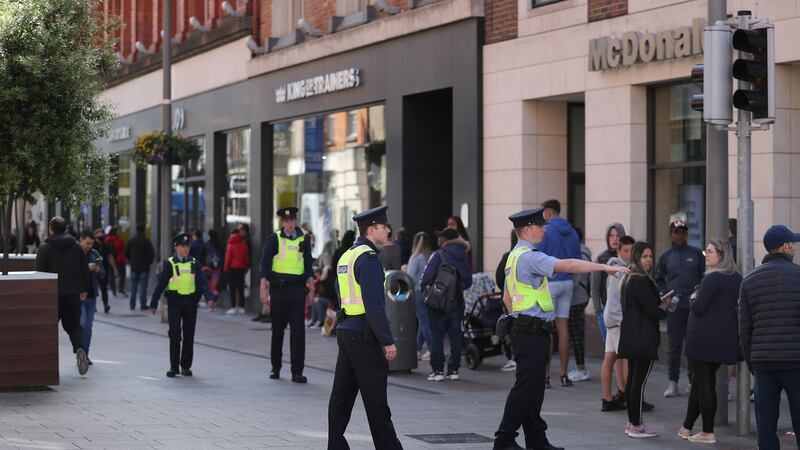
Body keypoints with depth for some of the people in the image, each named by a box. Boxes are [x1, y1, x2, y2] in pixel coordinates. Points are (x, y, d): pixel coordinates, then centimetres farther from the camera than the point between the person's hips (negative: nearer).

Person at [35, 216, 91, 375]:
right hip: (73, 294, 3)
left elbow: (40, 272, -7)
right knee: (73, 325, 9)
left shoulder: (45, 248, -5)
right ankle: (79, 348, -18)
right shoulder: (76, 247, 7)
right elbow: (85, 270, 9)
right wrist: (83, 289, 20)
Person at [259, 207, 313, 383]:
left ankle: (297, 372, -4)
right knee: (278, 329, 8)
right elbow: (265, 263, -2)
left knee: (298, 329, -5)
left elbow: (308, 265, 13)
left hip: (297, 288, 1)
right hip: (278, 287, -1)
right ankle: (275, 367, 22)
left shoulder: (303, 240, 9)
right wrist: (263, 288, -10)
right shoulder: (274, 239, 2)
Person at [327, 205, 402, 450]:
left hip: (346, 331, 9)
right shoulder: (368, 258, -15)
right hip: (365, 335, -9)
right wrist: (388, 341, -19)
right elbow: (374, 304, -20)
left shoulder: (346, 256, 15)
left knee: (342, 394, 10)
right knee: (375, 398, -4)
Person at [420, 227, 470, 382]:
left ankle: (438, 370, -1)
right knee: (455, 336, 9)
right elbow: (468, 281, 10)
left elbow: (427, 276, -18)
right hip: (457, 303, 5)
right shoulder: (462, 257, 6)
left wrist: (423, 287, 2)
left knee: (437, 337, 1)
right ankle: (453, 370, 11)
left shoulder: (438, 256, -12)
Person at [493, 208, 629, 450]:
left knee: (534, 388, 12)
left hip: (522, 329, 10)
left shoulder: (515, 256, 18)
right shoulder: (529, 256, -15)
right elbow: (567, 265, -24)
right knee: (525, 388, -6)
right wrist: (605, 267, -21)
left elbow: (507, 297, 23)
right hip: (532, 331, -10)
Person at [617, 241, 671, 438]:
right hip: (643, 337, -10)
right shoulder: (642, 281, -15)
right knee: (639, 381, -7)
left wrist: (659, 302, 10)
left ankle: (633, 422, 18)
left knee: (632, 379, 12)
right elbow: (652, 310, -16)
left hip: (630, 337, 10)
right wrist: (664, 307, 4)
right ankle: (636, 426, -5)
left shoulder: (629, 279, 16)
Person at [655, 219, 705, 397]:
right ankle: (673, 383, 5)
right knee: (674, 344, 2)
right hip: (674, 307, 0)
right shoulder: (666, 256, 9)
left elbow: (704, 276, 8)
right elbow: (659, 280, 14)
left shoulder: (696, 253, 7)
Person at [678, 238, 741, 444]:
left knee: (704, 382, -1)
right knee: (701, 381, 16)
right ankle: (687, 427, 24)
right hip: (726, 340, 8)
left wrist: (693, 298, 2)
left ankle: (708, 432, 2)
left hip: (704, 339, -8)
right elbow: (738, 308, 16)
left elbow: (698, 308, -18)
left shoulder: (712, 279, -17)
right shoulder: (737, 279, 8)